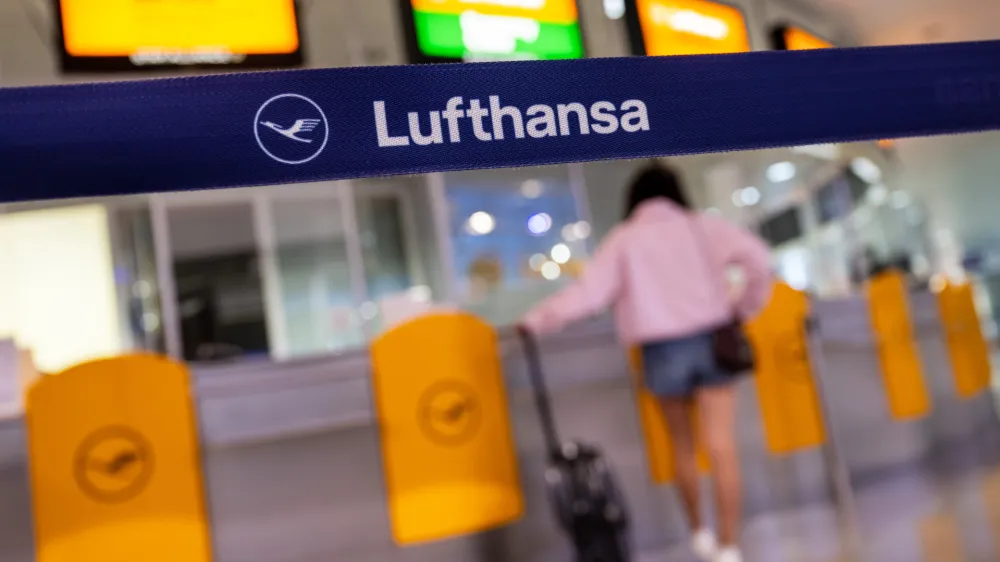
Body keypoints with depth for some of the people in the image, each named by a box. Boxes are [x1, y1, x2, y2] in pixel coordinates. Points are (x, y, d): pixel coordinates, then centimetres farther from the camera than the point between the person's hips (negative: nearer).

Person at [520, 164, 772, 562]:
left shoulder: (623, 239, 1)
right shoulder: (701, 226, 5)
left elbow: (589, 293, -9)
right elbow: (757, 256, -7)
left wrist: (536, 320, 0)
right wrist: (745, 306, 6)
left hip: (663, 349, 0)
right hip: (711, 341, 0)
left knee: (683, 445, 19)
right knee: (721, 448, -1)